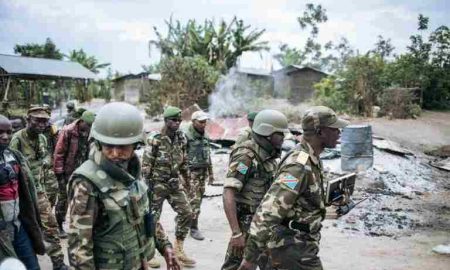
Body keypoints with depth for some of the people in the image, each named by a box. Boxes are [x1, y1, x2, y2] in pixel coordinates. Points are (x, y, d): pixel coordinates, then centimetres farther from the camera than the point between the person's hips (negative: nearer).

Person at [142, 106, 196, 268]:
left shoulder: (181, 138, 5)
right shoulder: (155, 139, -13)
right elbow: (146, 164, -13)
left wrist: (187, 179, 20)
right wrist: (145, 184, -14)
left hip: (175, 183, 6)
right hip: (157, 183, -6)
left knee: (186, 213, 2)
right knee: (152, 217, 4)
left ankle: (178, 250, 16)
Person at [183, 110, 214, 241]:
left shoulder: (205, 136, 11)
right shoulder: (186, 136, -13)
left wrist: (210, 173, 19)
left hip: (203, 172, 7)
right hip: (191, 172, -7)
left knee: (198, 199, 12)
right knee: (194, 200, -8)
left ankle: (188, 221, 27)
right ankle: (194, 228, 1)